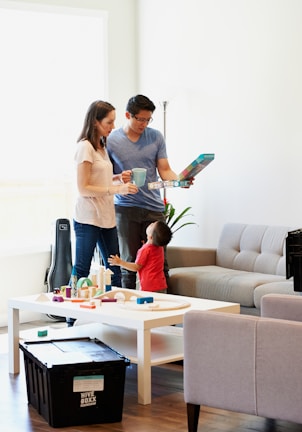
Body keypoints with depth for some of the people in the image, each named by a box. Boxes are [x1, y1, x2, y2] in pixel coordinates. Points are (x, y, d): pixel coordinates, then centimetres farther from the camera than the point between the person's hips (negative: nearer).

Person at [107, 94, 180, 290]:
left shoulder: (156, 137, 7)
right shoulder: (111, 141, 0)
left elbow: (164, 170, 6)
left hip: (154, 207, 2)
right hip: (126, 208, -1)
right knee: (129, 262, 3)